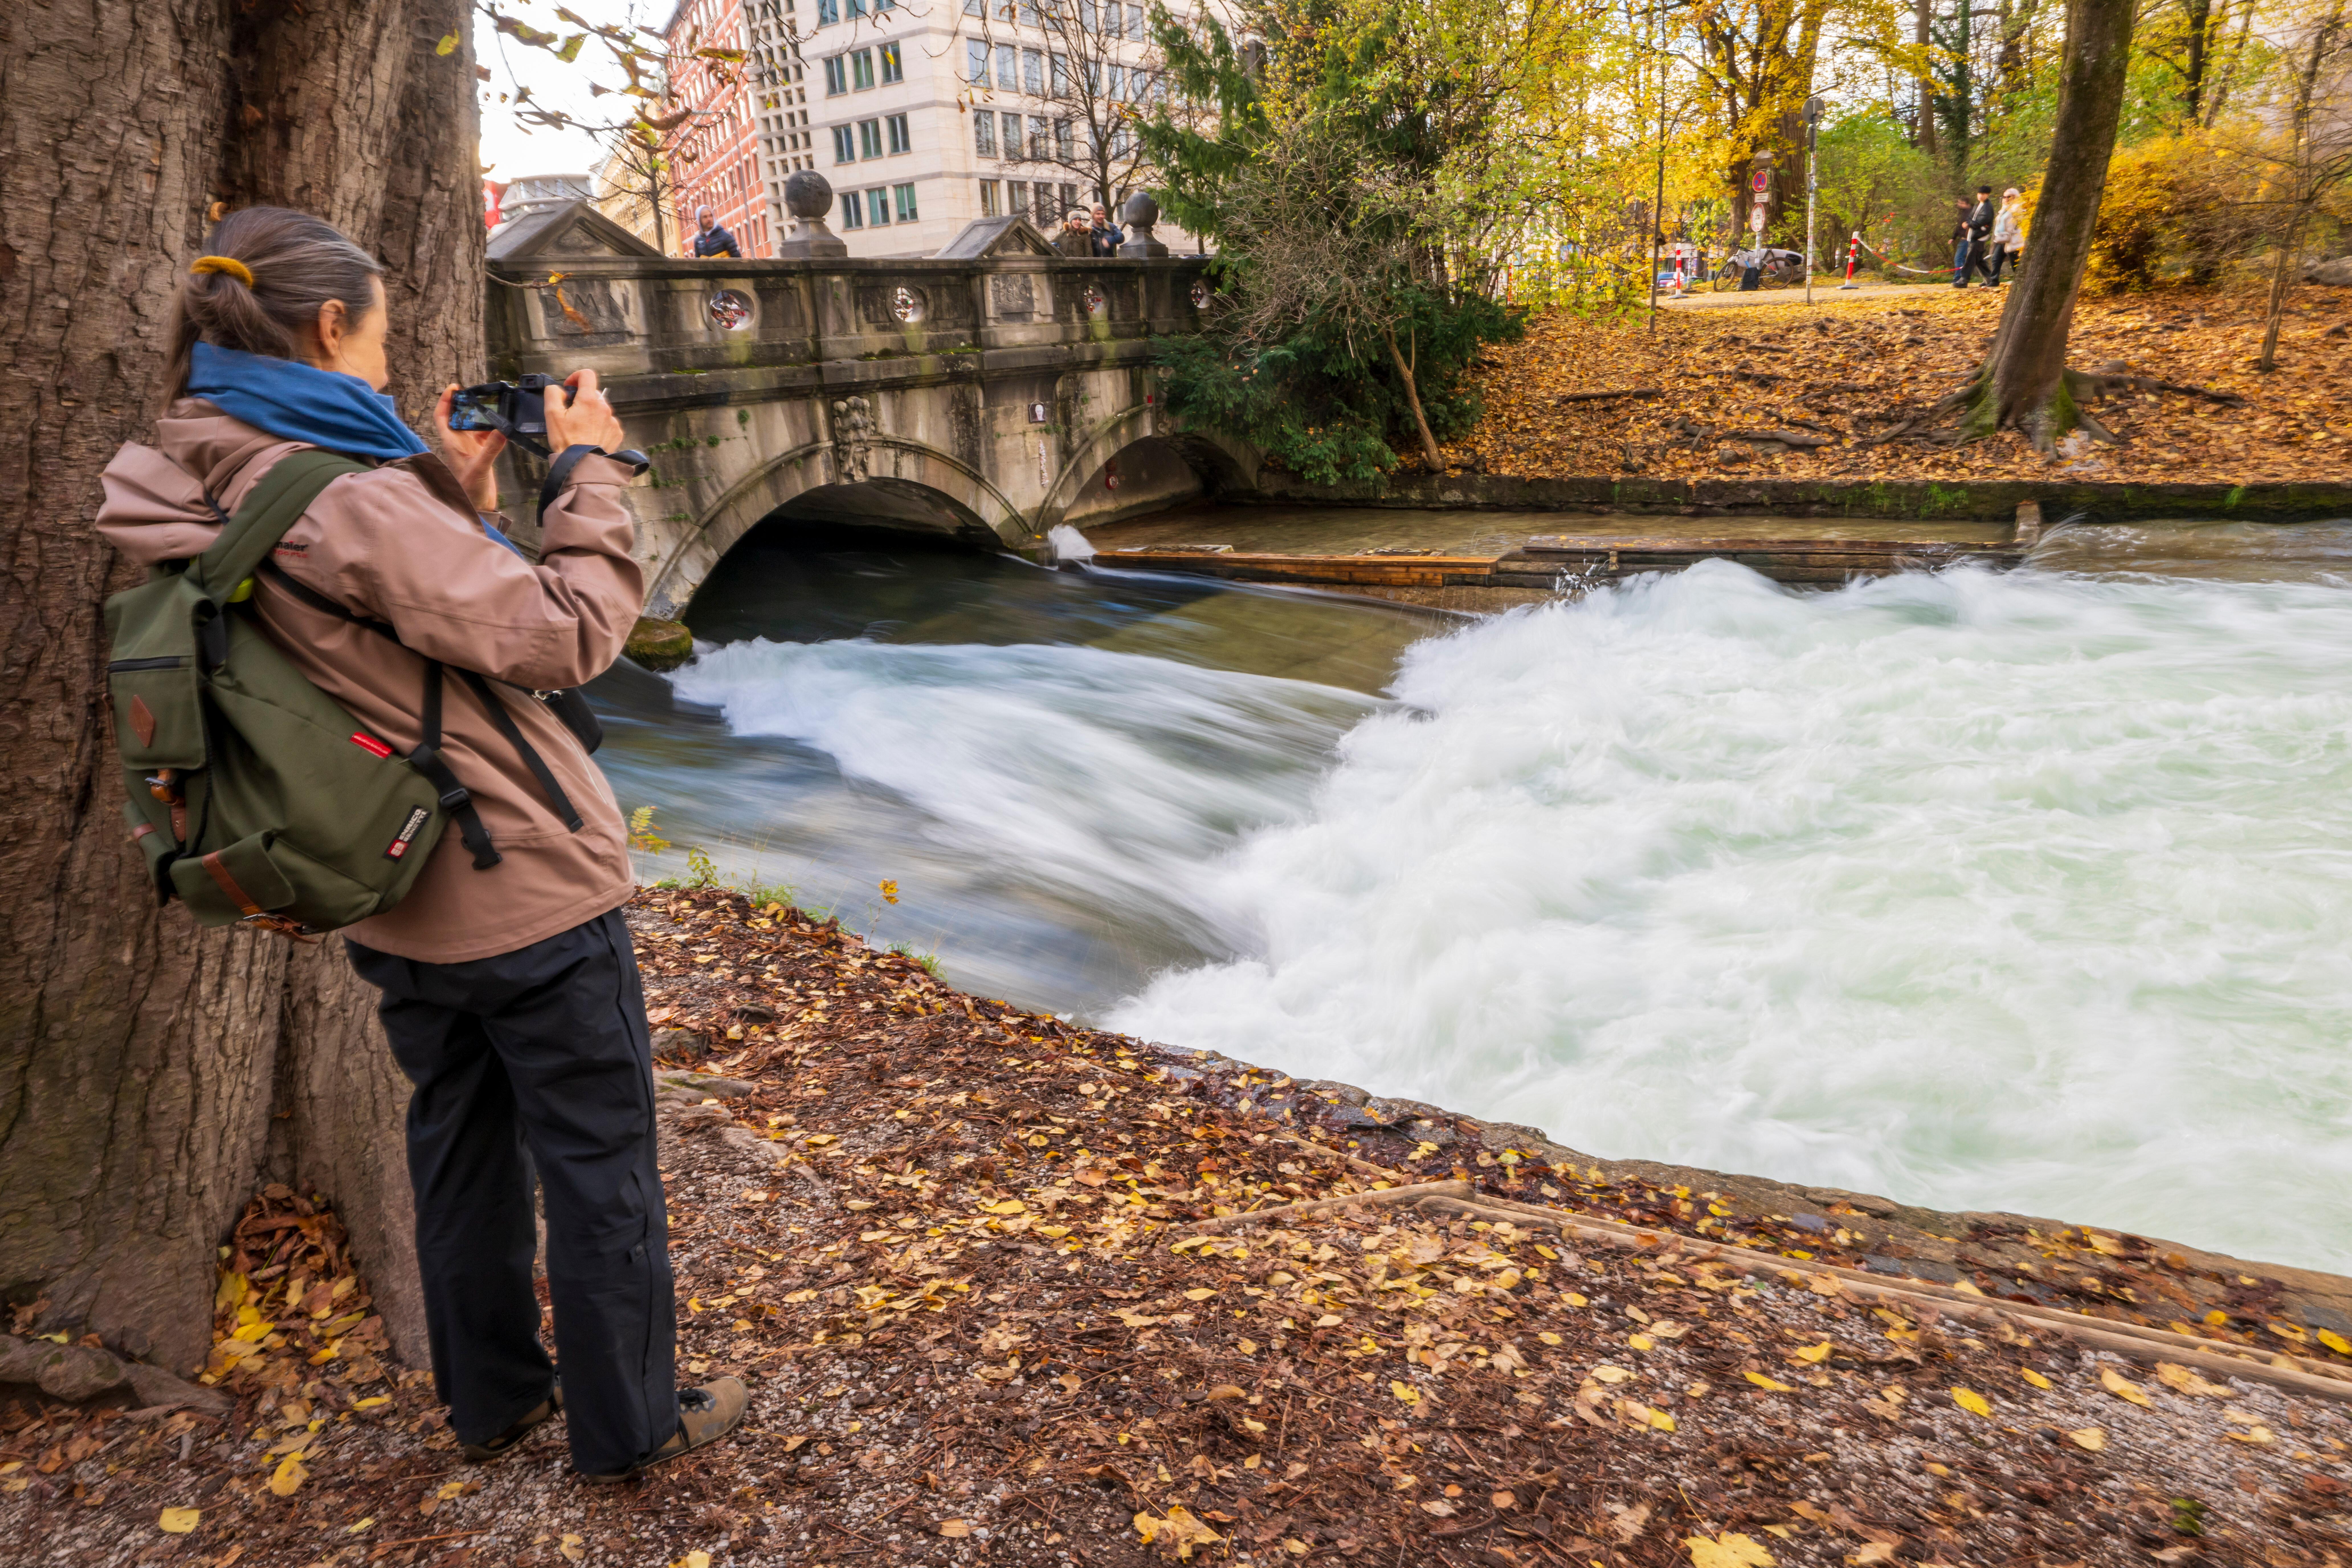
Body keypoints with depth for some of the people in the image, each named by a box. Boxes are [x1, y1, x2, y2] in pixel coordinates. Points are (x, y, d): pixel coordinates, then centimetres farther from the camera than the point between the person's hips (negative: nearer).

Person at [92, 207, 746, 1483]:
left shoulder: (217, 499, 3)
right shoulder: (353, 500, -24)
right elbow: (564, 636, -21)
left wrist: (461, 494, 6)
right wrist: (589, 474, -12)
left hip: (400, 904, 9)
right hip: (525, 889, -9)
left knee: (460, 1140, 23)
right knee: (598, 1164, 8)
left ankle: (494, 1398, 40)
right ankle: (628, 1424, 24)